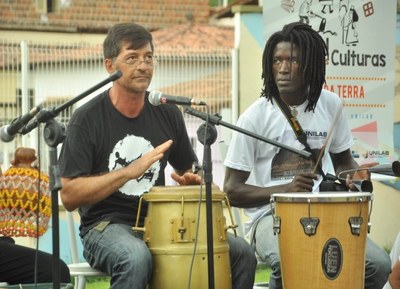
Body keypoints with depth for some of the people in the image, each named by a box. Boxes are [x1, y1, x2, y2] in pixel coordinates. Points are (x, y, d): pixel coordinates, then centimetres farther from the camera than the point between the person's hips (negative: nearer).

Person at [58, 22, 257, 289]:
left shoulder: (167, 113, 8)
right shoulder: (87, 119, -7)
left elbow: (189, 169, 23)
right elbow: (69, 196, -14)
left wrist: (191, 179, -3)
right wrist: (130, 171, -23)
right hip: (106, 226, -5)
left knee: (242, 252, -14)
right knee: (136, 258, -40)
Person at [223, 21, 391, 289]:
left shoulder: (331, 105, 3)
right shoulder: (255, 117, -8)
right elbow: (232, 191, -6)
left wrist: (352, 175, -5)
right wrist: (285, 189, -20)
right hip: (271, 216, -4)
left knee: (378, 265, -20)